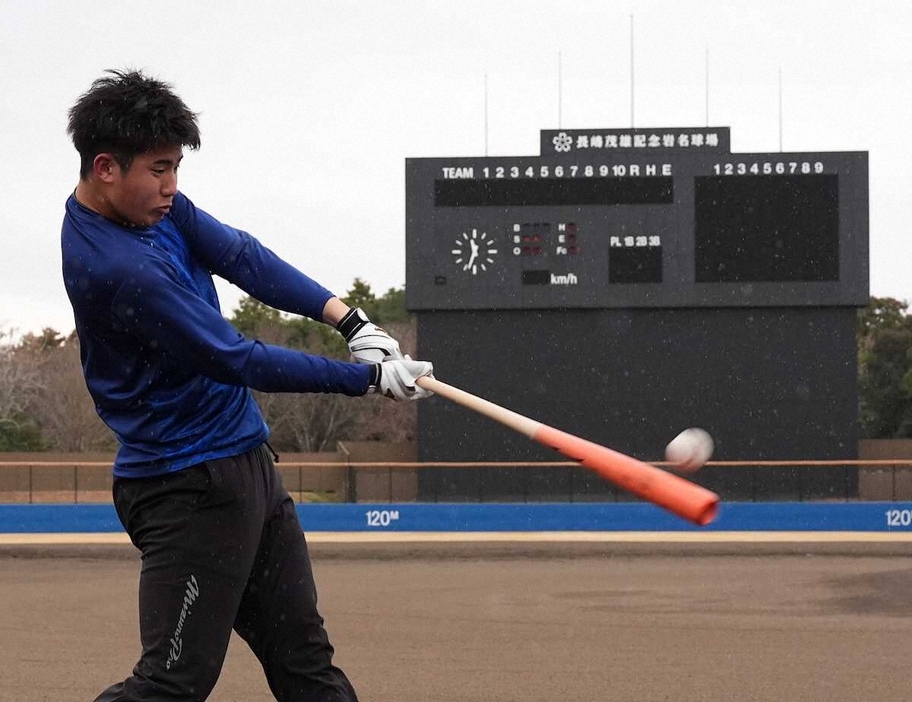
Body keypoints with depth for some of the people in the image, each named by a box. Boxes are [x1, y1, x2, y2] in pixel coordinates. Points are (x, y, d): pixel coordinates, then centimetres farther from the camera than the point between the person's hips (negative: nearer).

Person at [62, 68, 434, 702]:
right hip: (191, 487, -10)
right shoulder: (116, 267, -25)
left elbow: (242, 257, 0)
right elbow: (240, 362, -22)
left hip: (246, 459, 10)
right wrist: (372, 378, -15)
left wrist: (346, 317, -14)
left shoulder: (152, 203, 3)